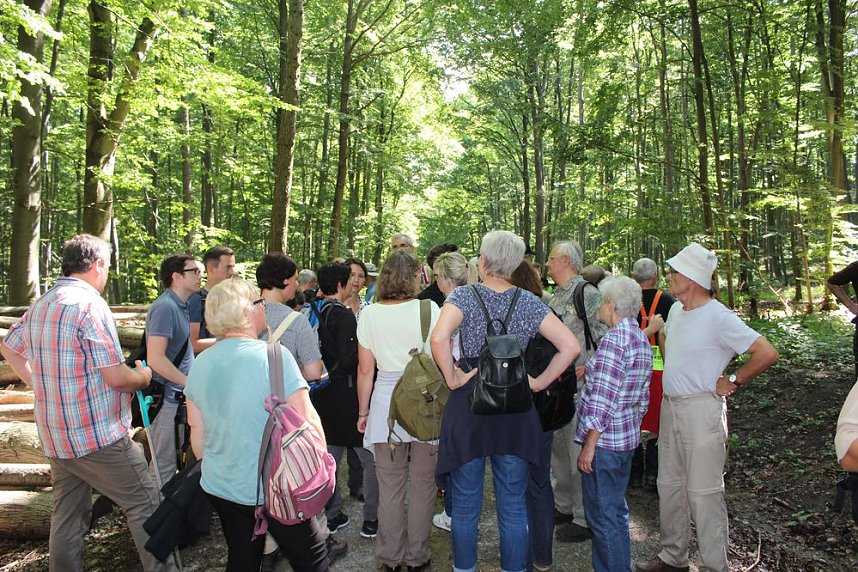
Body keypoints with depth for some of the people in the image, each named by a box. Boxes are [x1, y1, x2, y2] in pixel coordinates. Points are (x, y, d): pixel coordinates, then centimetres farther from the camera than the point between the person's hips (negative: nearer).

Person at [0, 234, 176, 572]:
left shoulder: (39, 306, 8)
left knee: (67, 515, 18)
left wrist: (45, 387, 19)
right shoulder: (89, 304, -18)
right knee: (144, 505, 3)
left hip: (55, 436, 8)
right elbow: (116, 377, -20)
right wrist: (143, 377, 0)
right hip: (99, 436, -8)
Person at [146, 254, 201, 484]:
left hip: (179, 396, 10)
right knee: (164, 465, 1)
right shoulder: (165, 307, -18)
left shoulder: (180, 305, 12)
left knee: (170, 460, 20)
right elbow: (155, 358, -24)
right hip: (168, 399, -10)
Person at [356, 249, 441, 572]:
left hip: (385, 402, 2)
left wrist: (363, 411, 12)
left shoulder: (369, 314, -1)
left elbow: (365, 369, 2)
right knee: (422, 484, 12)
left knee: (389, 486, 13)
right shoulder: (428, 309, -8)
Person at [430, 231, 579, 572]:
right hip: (515, 407, 3)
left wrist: (452, 378, -12)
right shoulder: (529, 303, 0)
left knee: (465, 504, 13)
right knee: (513, 505, 14)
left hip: (469, 403, -2)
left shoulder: (464, 296, -9)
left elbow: (438, 339, -26)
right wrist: (539, 382, 3)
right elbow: (570, 346, -3)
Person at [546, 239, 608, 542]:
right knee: (556, 447, 18)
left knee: (579, 453, 0)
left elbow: (604, 339, -16)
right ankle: (564, 506, 34)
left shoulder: (589, 294, -12)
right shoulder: (555, 297, 13)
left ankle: (585, 519, 15)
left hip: (577, 386, -9)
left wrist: (587, 368, -22)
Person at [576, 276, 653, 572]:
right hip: (627, 437, 10)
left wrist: (589, 445, -18)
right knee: (616, 509, 20)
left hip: (605, 439, -10)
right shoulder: (642, 339, 11)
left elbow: (602, 400, -22)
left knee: (602, 515, 2)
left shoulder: (614, 339, -18)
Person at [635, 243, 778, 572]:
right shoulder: (675, 310, 7)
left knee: (703, 491, 0)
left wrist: (732, 382, -13)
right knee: (669, 485, 16)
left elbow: (767, 353, -21)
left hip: (702, 409, -8)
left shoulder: (718, 317, -18)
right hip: (670, 406, 8)